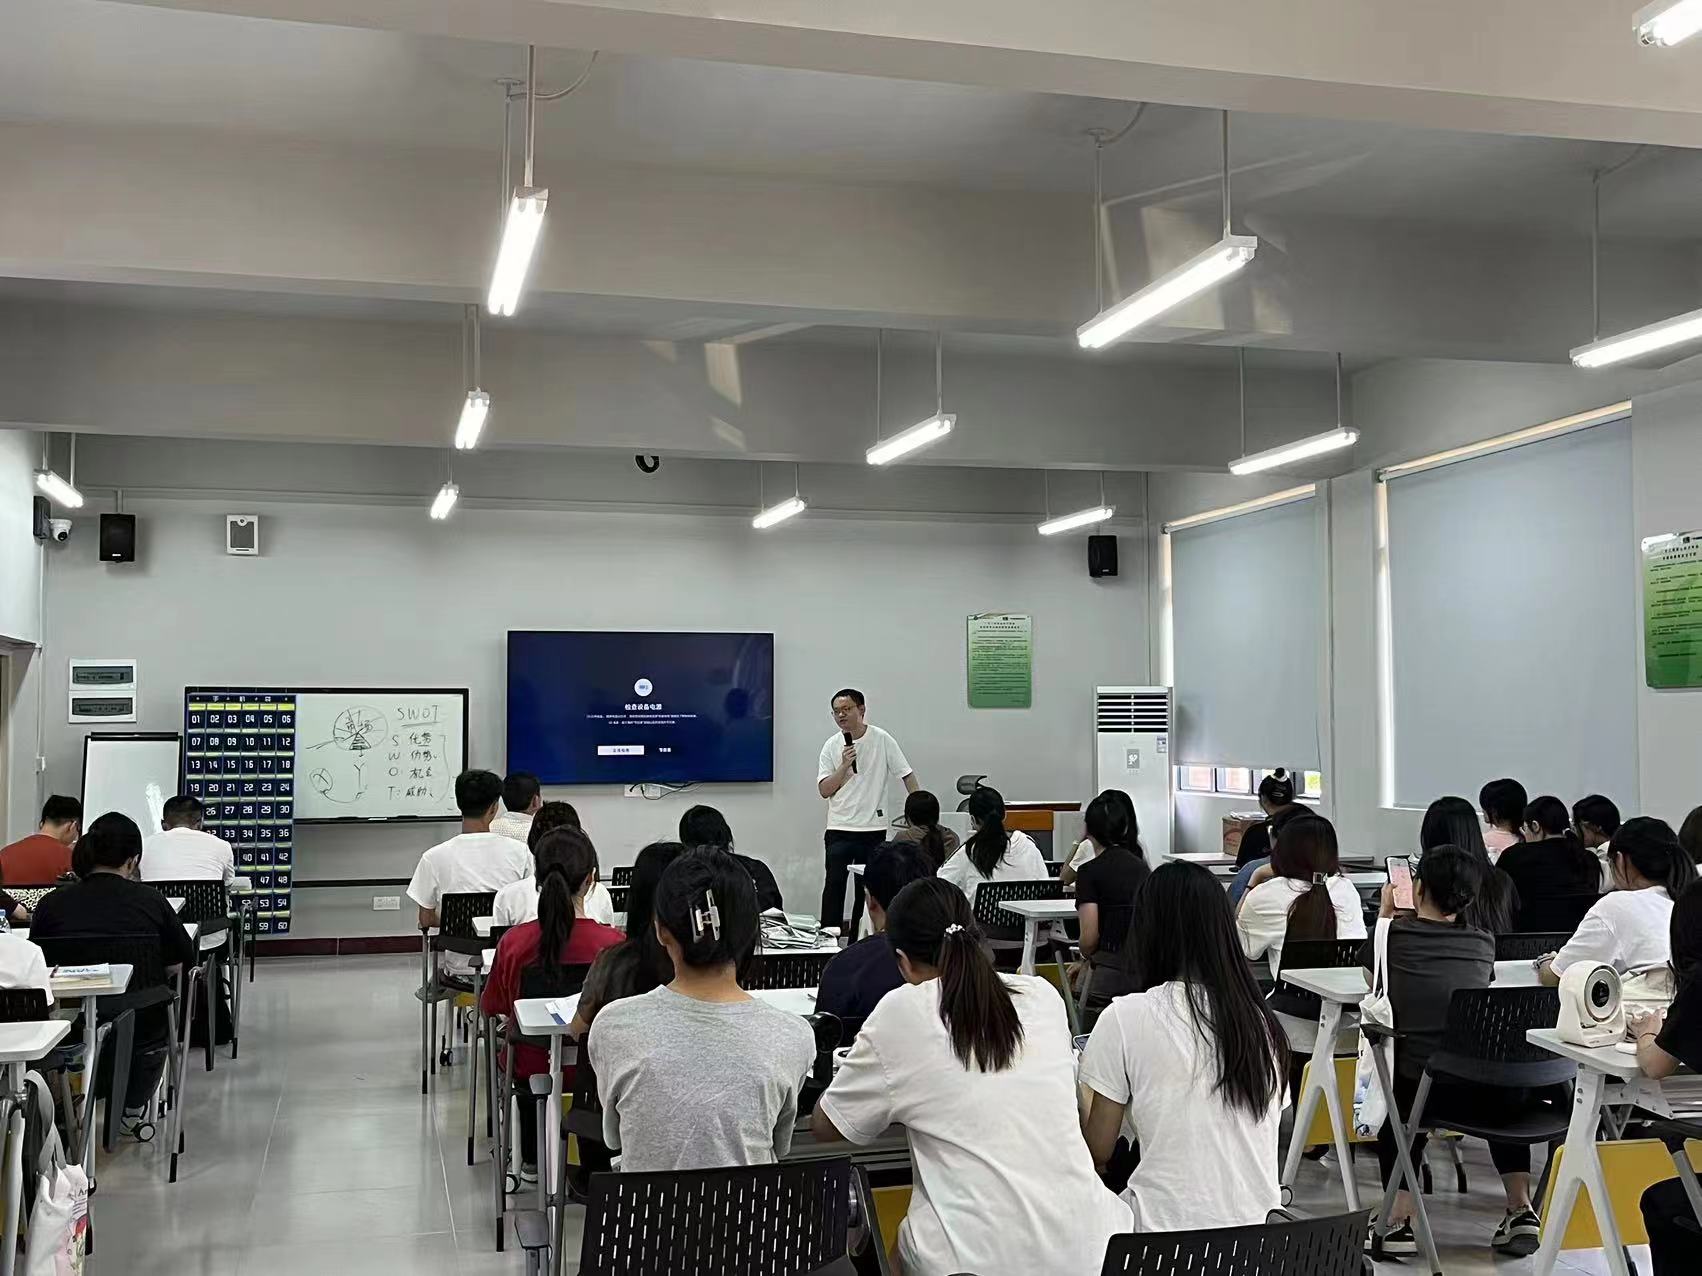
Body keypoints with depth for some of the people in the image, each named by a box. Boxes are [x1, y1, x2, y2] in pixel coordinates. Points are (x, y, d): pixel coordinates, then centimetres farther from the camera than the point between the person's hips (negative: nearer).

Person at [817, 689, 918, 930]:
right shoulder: (832, 746, 1)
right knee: (834, 883, -9)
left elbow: (907, 776, 1)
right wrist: (844, 765, -15)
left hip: (874, 828, 0)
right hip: (839, 829, 0)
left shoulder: (882, 740, -3)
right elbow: (824, 790, -3)